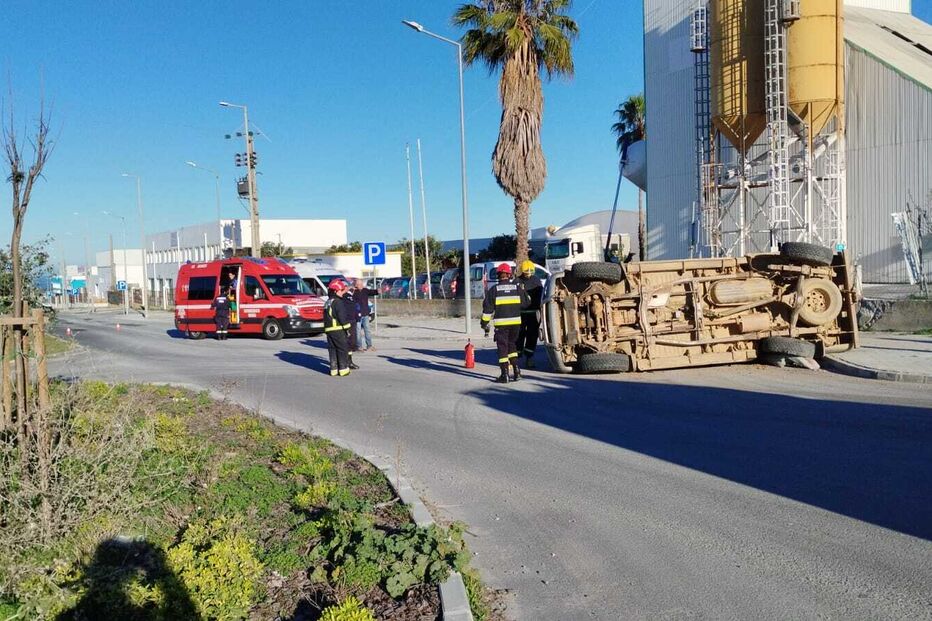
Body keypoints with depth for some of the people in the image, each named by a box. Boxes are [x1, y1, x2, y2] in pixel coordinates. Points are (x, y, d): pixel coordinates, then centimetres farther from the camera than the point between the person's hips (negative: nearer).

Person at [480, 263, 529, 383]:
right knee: (512, 345, 18)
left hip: (501, 323, -3)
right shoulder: (517, 286, 3)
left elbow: (488, 308, -2)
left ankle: (504, 375, 0)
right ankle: (516, 372, 14)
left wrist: (485, 323, 5)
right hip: (516, 322, 3)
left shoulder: (494, 289, -3)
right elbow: (525, 303, 10)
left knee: (502, 347, 3)